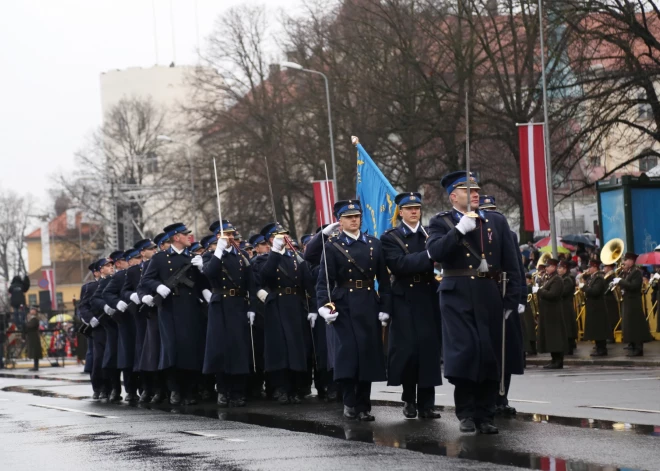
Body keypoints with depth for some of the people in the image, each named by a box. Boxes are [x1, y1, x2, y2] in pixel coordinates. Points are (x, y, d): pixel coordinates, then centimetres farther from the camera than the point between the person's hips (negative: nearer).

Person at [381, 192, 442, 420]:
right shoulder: (390, 238, 1)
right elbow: (399, 265, -15)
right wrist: (428, 256, -22)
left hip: (430, 301, 3)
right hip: (405, 301, -3)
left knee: (429, 350, -1)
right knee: (407, 350, -4)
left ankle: (426, 404, 4)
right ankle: (409, 399, 14)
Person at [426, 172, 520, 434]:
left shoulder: (497, 222, 13)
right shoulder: (441, 222, 7)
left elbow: (511, 264, 11)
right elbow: (435, 252, -12)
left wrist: (512, 299, 4)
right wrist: (459, 230, -18)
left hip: (489, 297, 3)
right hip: (457, 297, -3)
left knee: (490, 356, 3)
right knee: (464, 353, -9)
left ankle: (485, 416, 10)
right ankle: (466, 414, 2)